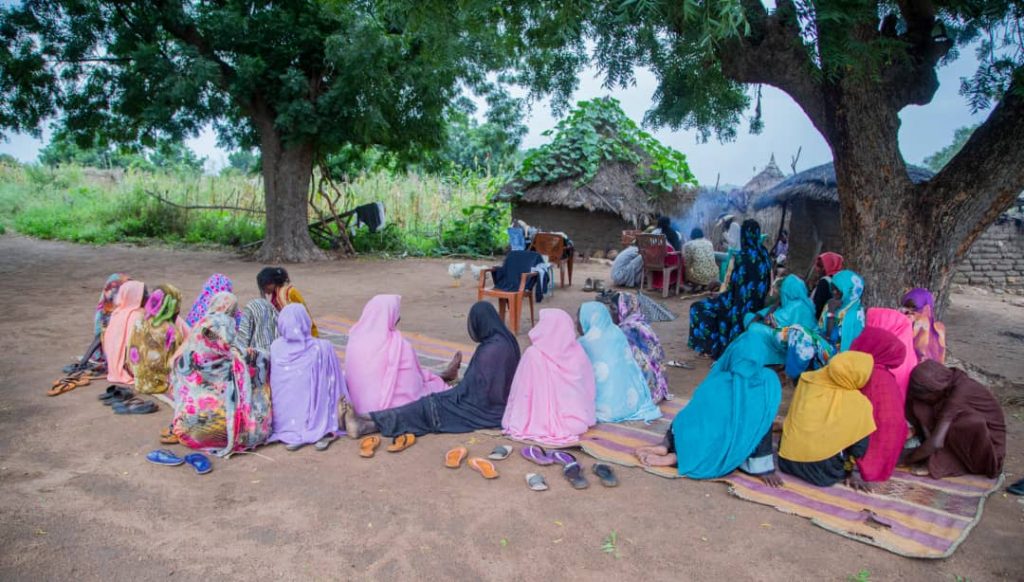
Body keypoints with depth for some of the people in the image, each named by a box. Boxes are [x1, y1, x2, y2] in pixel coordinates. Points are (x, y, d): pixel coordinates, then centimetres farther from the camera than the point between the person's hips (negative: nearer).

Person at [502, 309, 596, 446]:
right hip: (576, 421, 3)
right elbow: (589, 388, 2)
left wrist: (516, 420, 5)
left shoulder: (533, 354, -20)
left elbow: (521, 392, -10)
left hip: (541, 423, -3)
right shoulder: (578, 352, -9)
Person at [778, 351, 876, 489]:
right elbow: (860, 444, -3)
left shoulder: (807, 380, -6)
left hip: (787, 462, 3)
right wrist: (855, 472, 10)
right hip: (822, 473, -2)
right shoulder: (859, 404, -14)